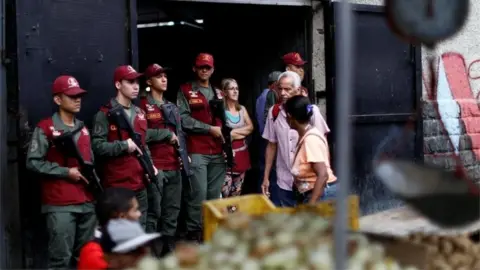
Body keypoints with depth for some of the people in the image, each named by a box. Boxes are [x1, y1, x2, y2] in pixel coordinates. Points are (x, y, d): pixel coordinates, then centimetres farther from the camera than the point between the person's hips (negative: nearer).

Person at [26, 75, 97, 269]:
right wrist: (66, 172, -14)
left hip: (87, 202, 7)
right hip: (60, 205, -7)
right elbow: (33, 162, -12)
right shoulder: (45, 128, -5)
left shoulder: (83, 129, 17)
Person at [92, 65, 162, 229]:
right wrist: (124, 145, -19)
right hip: (116, 186, -7)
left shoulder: (139, 113, 16)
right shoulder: (106, 114, -7)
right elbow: (97, 146, -16)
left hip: (140, 184, 7)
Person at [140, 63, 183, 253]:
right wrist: (167, 133, -11)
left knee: (172, 211, 10)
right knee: (154, 211, -7)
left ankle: (169, 250, 20)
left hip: (174, 166, 7)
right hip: (155, 167, -7)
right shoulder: (143, 106, -3)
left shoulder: (172, 107, 20)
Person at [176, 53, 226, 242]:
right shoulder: (185, 90, 3)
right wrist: (210, 129, -10)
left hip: (218, 152, 5)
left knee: (215, 194, 8)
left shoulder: (218, 93, 19)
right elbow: (183, 119, -8)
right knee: (198, 193, -10)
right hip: (196, 151, -5)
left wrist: (224, 133, 4)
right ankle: (194, 234, -1)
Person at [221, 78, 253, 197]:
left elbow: (250, 128, 4)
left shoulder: (242, 109, 12)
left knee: (236, 193, 12)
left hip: (242, 153, 7)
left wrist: (234, 132, -11)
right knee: (225, 193, -8)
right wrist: (243, 132, -8)